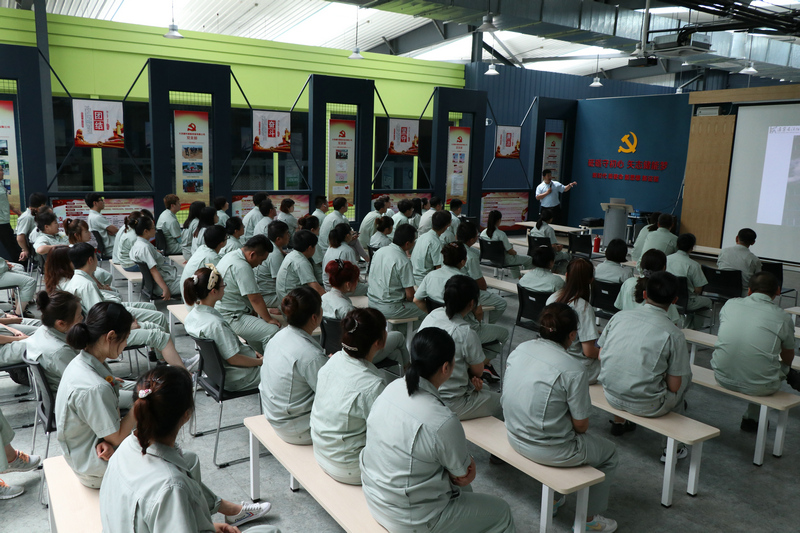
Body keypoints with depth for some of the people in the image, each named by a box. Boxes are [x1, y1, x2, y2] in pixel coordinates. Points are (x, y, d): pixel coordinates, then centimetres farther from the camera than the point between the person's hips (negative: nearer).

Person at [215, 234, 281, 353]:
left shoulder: (230, 255, 10)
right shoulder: (242, 268, -23)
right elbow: (255, 298, -20)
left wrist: (252, 310, 17)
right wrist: (269, 319, -10)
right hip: (230, 318, -11)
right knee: (272, 331, -21)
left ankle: (262, 354, 24)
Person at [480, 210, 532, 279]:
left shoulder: (483, 233, -9)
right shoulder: (501, 234, -30)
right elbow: (510, 251, -22)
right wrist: (515, 252, 3)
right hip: (505, 260, -8)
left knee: (513, 258, 38)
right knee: (529, 260, 14)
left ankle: (518, 278, 48)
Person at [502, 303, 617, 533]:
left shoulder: (519, 349, -6)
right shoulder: (573, 370, -25)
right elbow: (581, 425, -16)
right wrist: (578, 426, 8)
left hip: (515, 437, 7)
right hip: (549, 451, -7)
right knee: (609, 454, 21)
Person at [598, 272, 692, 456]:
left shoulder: (618, 317, -3)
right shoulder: (674, 334, -13)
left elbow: (601, 356, 6)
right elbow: (674, 386, -9)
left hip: (611, 396, 5)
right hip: (646, 406, -4)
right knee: (685, 376, 23)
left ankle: (619, 421, 43)